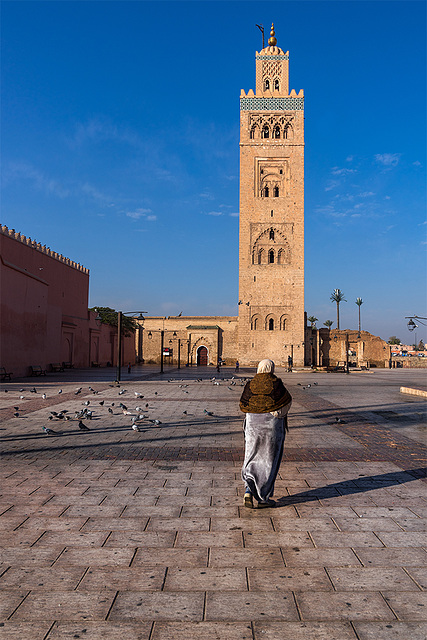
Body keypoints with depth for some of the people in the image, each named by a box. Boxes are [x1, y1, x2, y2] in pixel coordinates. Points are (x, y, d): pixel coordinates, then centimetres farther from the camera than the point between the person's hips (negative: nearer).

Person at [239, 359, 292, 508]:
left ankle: (248, 491, -6)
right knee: (269, 460, 8)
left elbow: (243, 405, 3)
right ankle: (263, 498, 13)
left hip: (253, 424, 3)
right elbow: (288, 400, -1)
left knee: (252, 458, 14)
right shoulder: (276, 384, -9)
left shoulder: (250, 384, 0)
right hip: (272, 425, -2)